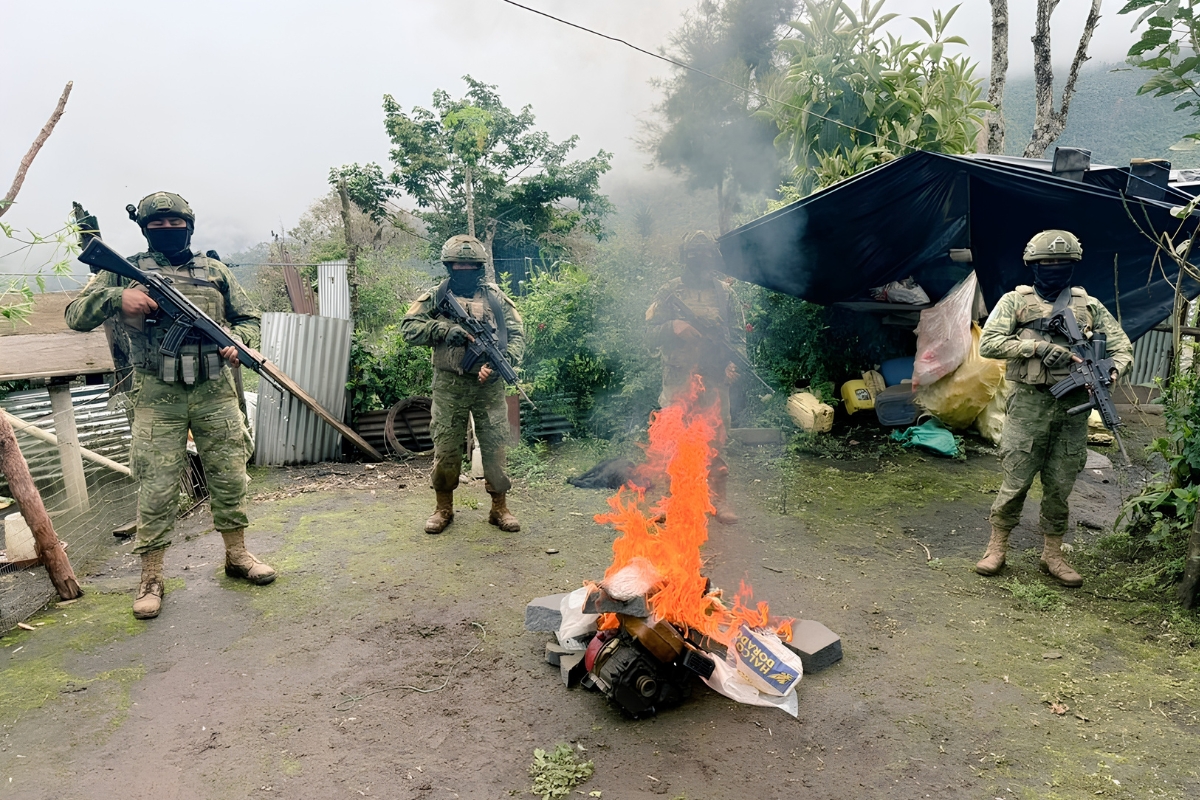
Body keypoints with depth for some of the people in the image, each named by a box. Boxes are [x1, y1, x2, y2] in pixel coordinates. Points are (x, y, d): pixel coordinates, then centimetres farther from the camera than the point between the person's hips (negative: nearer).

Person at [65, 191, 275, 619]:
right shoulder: (125, 271, 7)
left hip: (216, 395, 2)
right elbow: (76, 315, 3)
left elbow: (248, 317, 16)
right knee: (157, 489, 0)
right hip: (157, 400, -2)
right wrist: (116, 296, -16)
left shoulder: (215, 271, 12)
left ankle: (237, 555, 25)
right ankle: (151, 578, 12)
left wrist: (239, 342, -6)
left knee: (230, 477, 8)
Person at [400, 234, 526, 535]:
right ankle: (443, 509, 22)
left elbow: (517, 333, 3)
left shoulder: (495, 297, 7)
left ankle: (499, 508, 18)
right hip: (449, 386, 0)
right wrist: (443, 329, -16)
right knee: (446, 451, 4)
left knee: (494, 447, 4)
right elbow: (408, 327, -2)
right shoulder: (436, 297, 6)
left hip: (488, 385, 1)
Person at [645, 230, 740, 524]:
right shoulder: (670, 292, 6)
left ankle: (719, 499, 12)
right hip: (678, 379, -1)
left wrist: (733, 363, -4)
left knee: (716, 440, 3)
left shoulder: (724, 293, 11)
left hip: (715, 380, 1)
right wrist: (672, 327, -16)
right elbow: (651, 332, 4)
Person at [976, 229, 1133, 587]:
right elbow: (988, 343, -7)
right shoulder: (1015, 301, 4)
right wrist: (1037, 346, -17)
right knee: (1016, 480, 0)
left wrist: (1108, 375, -11)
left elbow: (1123, 348, 10)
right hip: (1029, 402, -3)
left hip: (1073, 406, 3)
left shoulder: (1090, 306, 12)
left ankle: (1052, 554, 22)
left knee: (1060, 484, 9)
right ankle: (996, 548, 14)